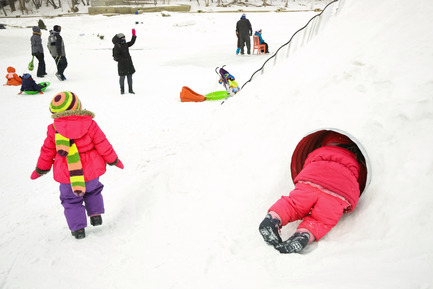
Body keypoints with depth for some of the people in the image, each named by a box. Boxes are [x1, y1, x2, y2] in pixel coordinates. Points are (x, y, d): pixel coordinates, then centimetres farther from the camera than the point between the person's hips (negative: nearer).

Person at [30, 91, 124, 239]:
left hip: (66, 176, 0)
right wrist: (114, 160, 10)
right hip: (91, 172, 1)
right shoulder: (89, 124, -10)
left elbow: (47, 151, 3)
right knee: (93, 190, 30)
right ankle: (96, 215, 23)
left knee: (71, 200, 18)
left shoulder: (54, 129, -7)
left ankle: (78, 228, 17)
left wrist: (40, 169, 19)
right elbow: (103, 145, -5)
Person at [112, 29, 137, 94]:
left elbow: (131, 42, 23)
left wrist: (134, 35, 14)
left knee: (130, 76, 9)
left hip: (129, 64, 7)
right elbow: (116, 56, -15)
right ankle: (122, 90, 11)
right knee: (122, 77, 0)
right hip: (122, 64, -7)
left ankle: (130, 89, 17)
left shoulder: (125, 44, 12)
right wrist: (123, 60, -23)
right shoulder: (117, 46, -10)